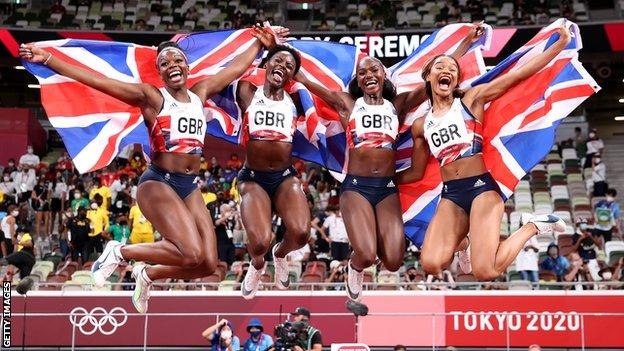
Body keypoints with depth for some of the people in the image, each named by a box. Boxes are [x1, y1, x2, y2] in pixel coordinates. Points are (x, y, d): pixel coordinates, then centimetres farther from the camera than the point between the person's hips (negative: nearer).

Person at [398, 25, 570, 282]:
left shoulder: (471, 100, 5)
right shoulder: (420, 126, 16)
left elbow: (519, 74, -4)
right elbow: (415, 173, 25)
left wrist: (561, 43, -12)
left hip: (482, 186, -4)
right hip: (450, 195, 4)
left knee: (485, 272, -21)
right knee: (431, 264, -22)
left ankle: (532, 226, 8)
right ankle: (460, 239, 15)